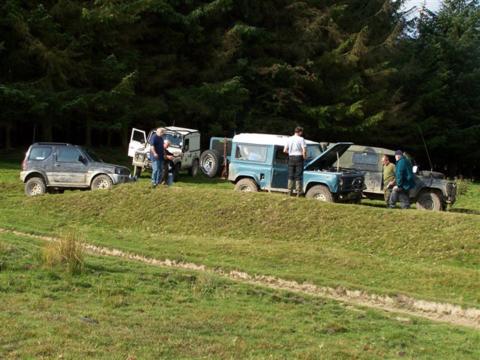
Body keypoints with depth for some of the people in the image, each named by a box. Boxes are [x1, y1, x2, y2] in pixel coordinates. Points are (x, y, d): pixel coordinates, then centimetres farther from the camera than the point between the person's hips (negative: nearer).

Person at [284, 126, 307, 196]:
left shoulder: (289, 139, 6)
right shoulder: (301, 139, -8)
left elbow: (285, 150, 6)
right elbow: (304, 151, -15)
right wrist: (304, 157, 0)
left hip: (291, 158, 4)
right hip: (299, 157, -4)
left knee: (290, 175, 9)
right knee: (298, 176, 0)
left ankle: (290, 191, 10)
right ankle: (298, 192, 0)